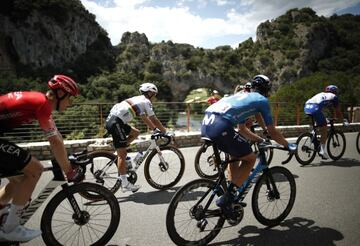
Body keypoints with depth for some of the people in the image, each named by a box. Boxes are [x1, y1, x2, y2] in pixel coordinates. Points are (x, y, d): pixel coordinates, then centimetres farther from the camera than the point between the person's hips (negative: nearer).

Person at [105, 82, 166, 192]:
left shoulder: (138, 100, 24)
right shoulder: (146, 102, -2)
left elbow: (145, 118, 28)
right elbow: (154, 119, -3)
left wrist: (155, 129, 26)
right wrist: (164, 131, 7)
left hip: (111, 119, 9)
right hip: (116, 122, -9)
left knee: (136, 133, 22)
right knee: (122, 154, -5)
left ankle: (119, 151, 16)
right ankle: (125, 184, 0)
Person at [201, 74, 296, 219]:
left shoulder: (243, 95, 34)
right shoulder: (262, 100, 14)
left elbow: (242, 129, 40)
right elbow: (272, 132, 16)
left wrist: (261, 140, 47)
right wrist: (288, 145, 32)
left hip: (205, 124, 8)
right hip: (220, 127, -8)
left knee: (235, 155, 28)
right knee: (250, 158, 11)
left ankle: (231, 193, 27)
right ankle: (226, 199, 5)